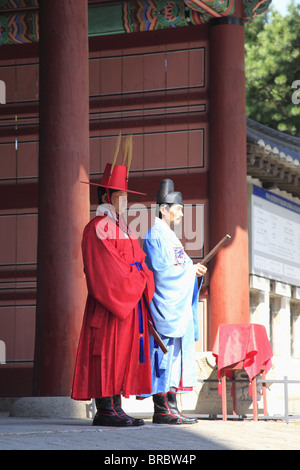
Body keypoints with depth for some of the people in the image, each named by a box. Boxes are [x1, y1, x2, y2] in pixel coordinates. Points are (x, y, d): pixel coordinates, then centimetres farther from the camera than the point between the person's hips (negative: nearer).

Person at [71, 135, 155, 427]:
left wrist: (142, 282, 0)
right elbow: (106, 270, -15)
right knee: (107, 353, -10)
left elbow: (139, 264, 19)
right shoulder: (97, 229, -7)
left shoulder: (123, 230, 22)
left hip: (130, 303, 9)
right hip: (108, 304, -9)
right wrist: (135, 281, -10)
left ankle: (115, 408, 7)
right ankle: (105, 410, -11)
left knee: (122, 356, 6)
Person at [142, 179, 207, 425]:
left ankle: (171, 407, 8)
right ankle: (162, 410, -10)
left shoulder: (171, 236, 21)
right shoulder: (155, 236, -9)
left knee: (175, 356, 7)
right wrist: (190, 270, -9)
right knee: (164, 354, -10)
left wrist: (196, 273, 6)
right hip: (164, 306, -10)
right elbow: (159, 271, -16)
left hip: (178, 307, 10)